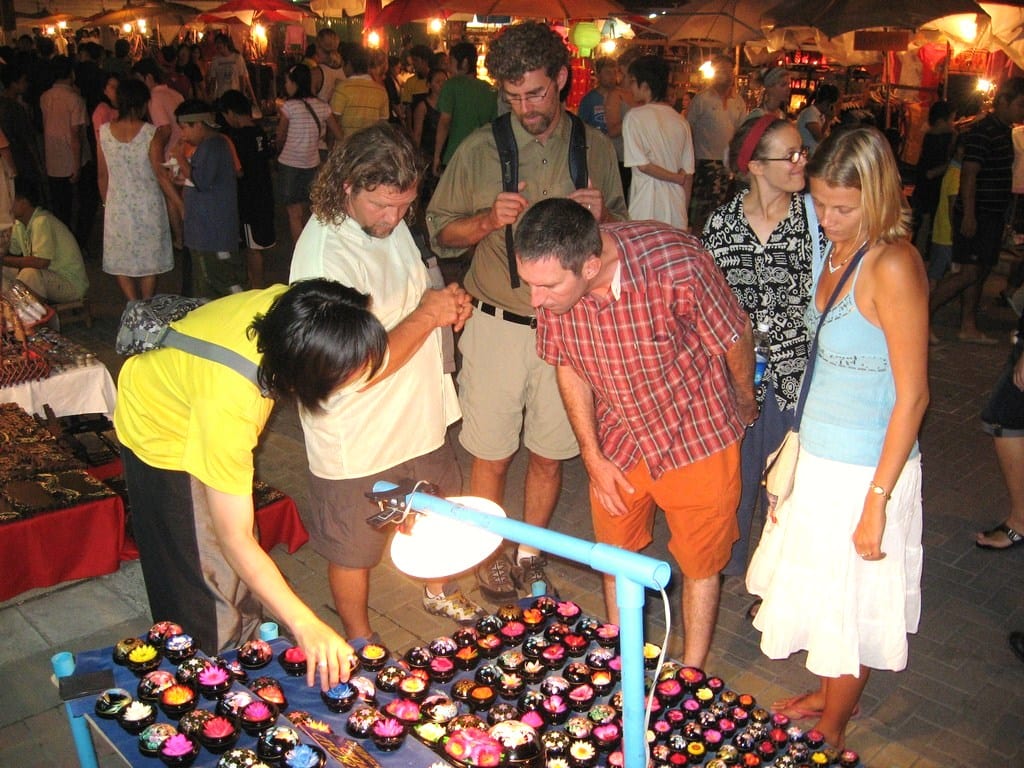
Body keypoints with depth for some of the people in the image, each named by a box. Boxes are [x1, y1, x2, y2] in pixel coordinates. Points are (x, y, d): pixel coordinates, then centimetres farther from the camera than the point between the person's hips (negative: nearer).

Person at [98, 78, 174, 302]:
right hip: (148, 205, -2)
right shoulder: (151, 133, -14)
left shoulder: (104, 132, -5)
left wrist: (105, 202, 16)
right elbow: (160, 174, -12)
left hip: (117, 205, 2)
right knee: (149, 259, 12)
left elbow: (103, 175, 1)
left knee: (120, 260, 13)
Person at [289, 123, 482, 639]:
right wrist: (427, 314, -24)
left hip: (419, 417, 8)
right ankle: (360, 645, 42)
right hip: (358, 442, -8)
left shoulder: (387, 221, -3)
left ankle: (440, 593, 57)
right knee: (352, 552, 16)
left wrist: (446, 302, -7)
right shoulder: (325, 259, -30)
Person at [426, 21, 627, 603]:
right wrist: (489, 220, -18)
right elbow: (441, 232, 2)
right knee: (492, 457, 7)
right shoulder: (480, 149, -2)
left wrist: (600, 215, -11)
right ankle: (492, 562, 29)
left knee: (550, 456, 12)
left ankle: (531, 557, 34)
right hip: (499, 328, -1)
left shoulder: (596, 148, 4)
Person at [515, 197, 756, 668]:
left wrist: (745, 402, 4)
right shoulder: (554, 281, -21)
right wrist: (593, 456, -2)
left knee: (699, 563, 11)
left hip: (697, 435, -4)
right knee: (615, 554, 19)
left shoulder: (677, 267, -35)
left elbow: (736, 338, -15)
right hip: (617, 439, 4)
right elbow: (567, 365, -2)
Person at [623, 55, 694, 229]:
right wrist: (683, 212, 16)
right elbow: (688, 174, 10)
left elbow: (642, 165, -11)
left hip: (646, 209, -5)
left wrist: (677, 178, 1)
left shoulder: (635, 116, -6)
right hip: (676, 208, 5)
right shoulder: (681, 121, 9)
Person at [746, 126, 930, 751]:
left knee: (850, 600, 11)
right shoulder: (840, 251, 2)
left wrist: (877, 499, -18)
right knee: (819, 587, 23)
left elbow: (912, 396, -20)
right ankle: (831, 693, 47)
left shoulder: (893, 265, -22)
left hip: (865, 468, -8)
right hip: (821, 455, 8)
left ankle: (832, 729, 34)